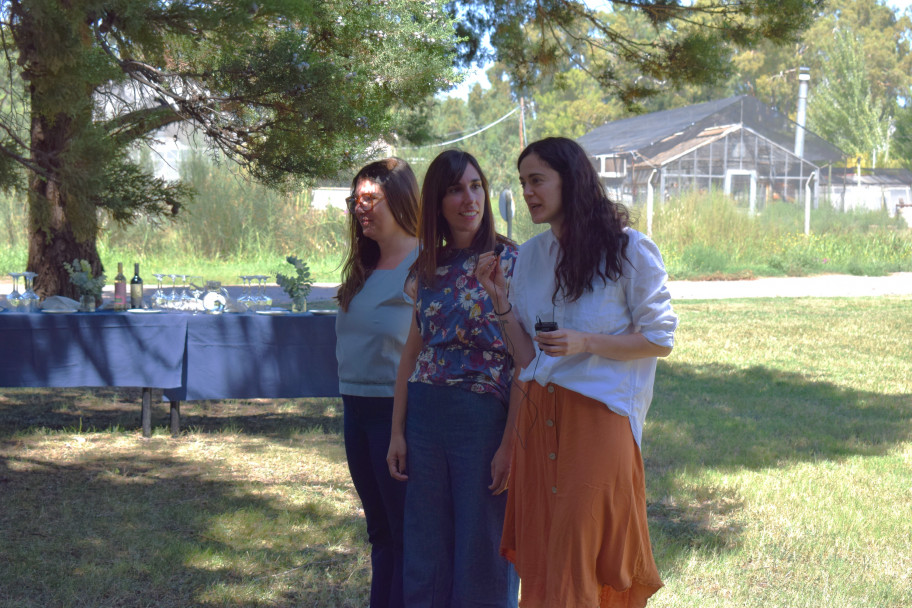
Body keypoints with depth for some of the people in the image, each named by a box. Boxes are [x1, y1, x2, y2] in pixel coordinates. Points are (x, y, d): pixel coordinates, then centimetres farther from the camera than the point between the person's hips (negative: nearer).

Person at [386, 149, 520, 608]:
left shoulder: (510, 263, -7)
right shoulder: (428, 269, 9)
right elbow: (413, 352, 14)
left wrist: (510, 444, -16)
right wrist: (398, 431, 9)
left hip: (483, 415, -5)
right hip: (425, 414, 5)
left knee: (482, 552, 3)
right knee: (426, 550, 12)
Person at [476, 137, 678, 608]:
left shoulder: (628, 249, -4)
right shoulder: (531, 255, 11)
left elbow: (660, 338, -3)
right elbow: (527, 357, 12)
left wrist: (586, 343, -14)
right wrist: (501, 301, -2)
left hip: (597, 416, -5)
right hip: (539, 419, 6)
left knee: (581, 563, -7)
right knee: (540, 563, 6)